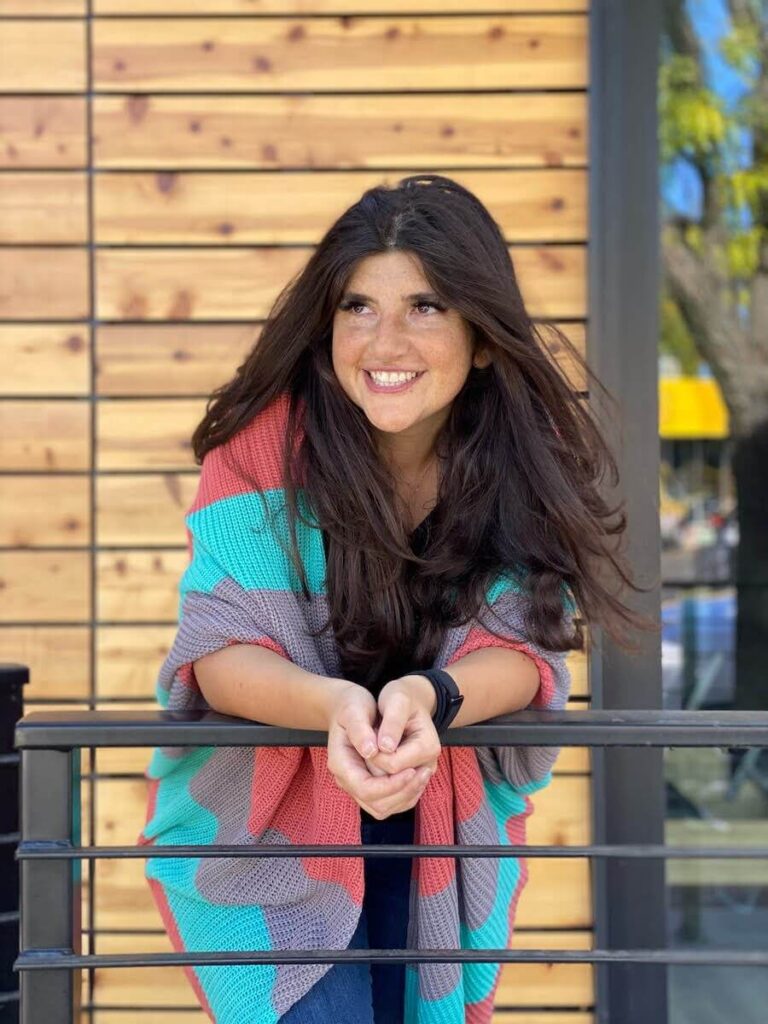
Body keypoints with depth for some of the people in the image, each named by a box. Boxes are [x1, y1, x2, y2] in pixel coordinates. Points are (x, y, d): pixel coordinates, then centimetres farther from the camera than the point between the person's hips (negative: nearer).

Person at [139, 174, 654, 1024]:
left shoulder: (529, 452, -14)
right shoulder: (268, 440, -20)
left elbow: (519, 647, -19)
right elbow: (221, 648, -24)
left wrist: (425, 697, -41)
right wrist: (333, 705, -44)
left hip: (446, 826, 3)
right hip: (263, 822, -2)